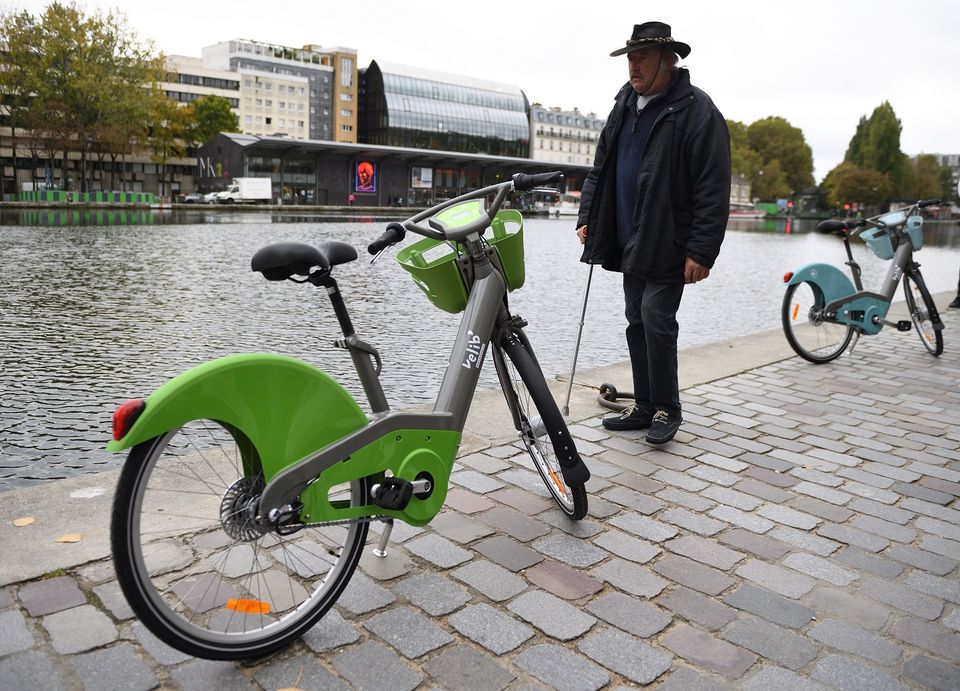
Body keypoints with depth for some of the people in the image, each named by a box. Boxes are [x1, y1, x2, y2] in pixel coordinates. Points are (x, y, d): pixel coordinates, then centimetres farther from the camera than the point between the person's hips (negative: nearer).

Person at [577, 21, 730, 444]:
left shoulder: (696, 111, -11)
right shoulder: (624, 104, 12)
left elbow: (713, 189, -15)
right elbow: (600, 168, 20)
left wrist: (702, 250, -20)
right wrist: (588, 218, 13)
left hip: (669, 245, -7)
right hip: (631, 242, 8)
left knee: (656, 320, -10)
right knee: (637, 322, 10)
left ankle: (666, 409, 7)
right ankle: (644, 406, 21)